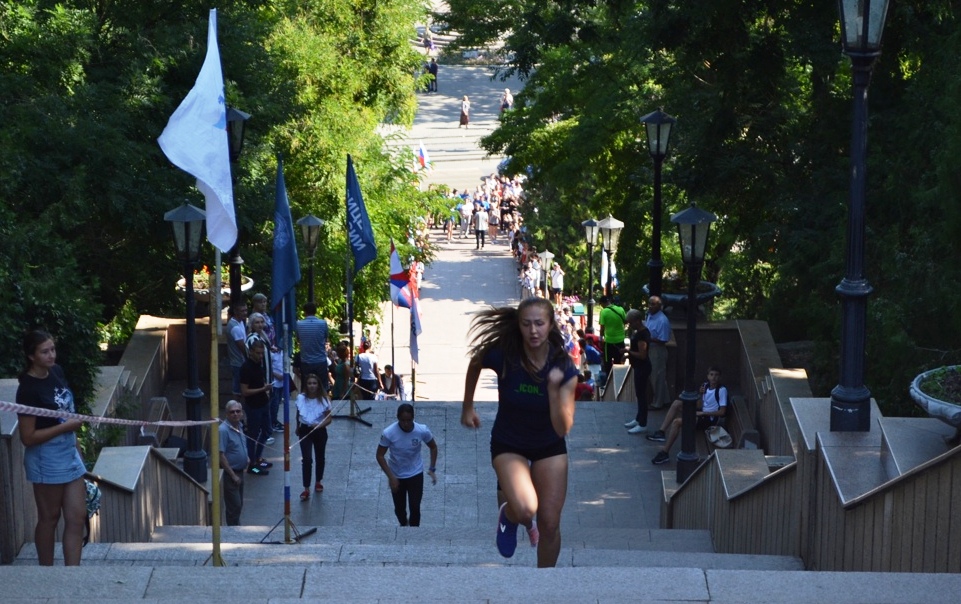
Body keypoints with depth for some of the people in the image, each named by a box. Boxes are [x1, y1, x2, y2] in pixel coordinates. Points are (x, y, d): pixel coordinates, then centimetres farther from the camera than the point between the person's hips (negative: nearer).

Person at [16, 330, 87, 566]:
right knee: (49, 517, 6)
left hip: (69, 454, 7)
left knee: (77, 517, 5)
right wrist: (65, 426, -20)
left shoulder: (56, 372, 3)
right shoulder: (28, 389, -19)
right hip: (46, 459, -7)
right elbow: (28, 437, -20)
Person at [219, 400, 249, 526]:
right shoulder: (224, 430, -22)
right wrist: (233, 475, -20)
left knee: (239, 505, 17)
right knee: (234, 506, -4)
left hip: (239, 472, 9)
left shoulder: (239, 426, 5)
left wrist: (246, 458, 6)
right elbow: (221, 455, -23)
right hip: (230, 474, -9)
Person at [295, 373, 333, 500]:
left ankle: (318, 482, 41)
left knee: (320, 458, 17)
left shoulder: (323, 399, -14)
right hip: (305, 430, -1)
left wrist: (320, 425, -28)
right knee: (307, 459, -11)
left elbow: (329, 418, -10)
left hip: (320, 431, 1)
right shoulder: (301, 398, -11)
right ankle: (306, 489, -8)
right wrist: (298, 428, 17)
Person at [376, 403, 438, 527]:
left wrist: (432, 469, -6)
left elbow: (433, 447, -1)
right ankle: (404, 524, 50)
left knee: (415, 507, -3)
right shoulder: (388, 433, -27)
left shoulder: (422, 430, -22)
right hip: (397, 476, 0)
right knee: (399, 508, 16)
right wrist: (391, 477, -19)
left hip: (416, 474, 0)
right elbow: (380, 456, -15)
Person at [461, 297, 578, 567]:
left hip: (550, 448, 2)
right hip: (508, 446, -2)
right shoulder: (502, 356, -23)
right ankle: (509, 516, 11)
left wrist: (554, 388, -35)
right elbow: (474, 365, 3)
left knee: (550, 524, 1)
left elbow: (562, 429, -23)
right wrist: (468, 407, 10)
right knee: (525, 509, -26)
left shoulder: (564, 368, -20)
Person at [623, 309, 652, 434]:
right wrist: (629, 355, 9)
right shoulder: (639, 331, 9)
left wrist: (629, 351, -17)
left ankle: (642, 425, 1)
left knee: (641, 394, -4)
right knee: (639, 394, 19)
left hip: (642, 368, -11)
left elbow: (642, 355, -26)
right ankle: (638, 419, 30)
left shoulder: (642, 334, -23)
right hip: (639, 367, 11)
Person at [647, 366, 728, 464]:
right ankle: (661, 432, -10)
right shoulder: (705, 386, 10)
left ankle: (665, 453, -19)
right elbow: (699, 407, 12)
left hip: (710, 419, -8)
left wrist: (703, 413, -17)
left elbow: (722, 412, -17)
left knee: (676, 422, -23)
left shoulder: (722, 390, -12)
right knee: (677, 403, -6)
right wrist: (701, 395, -7)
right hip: (701, 413, 8)